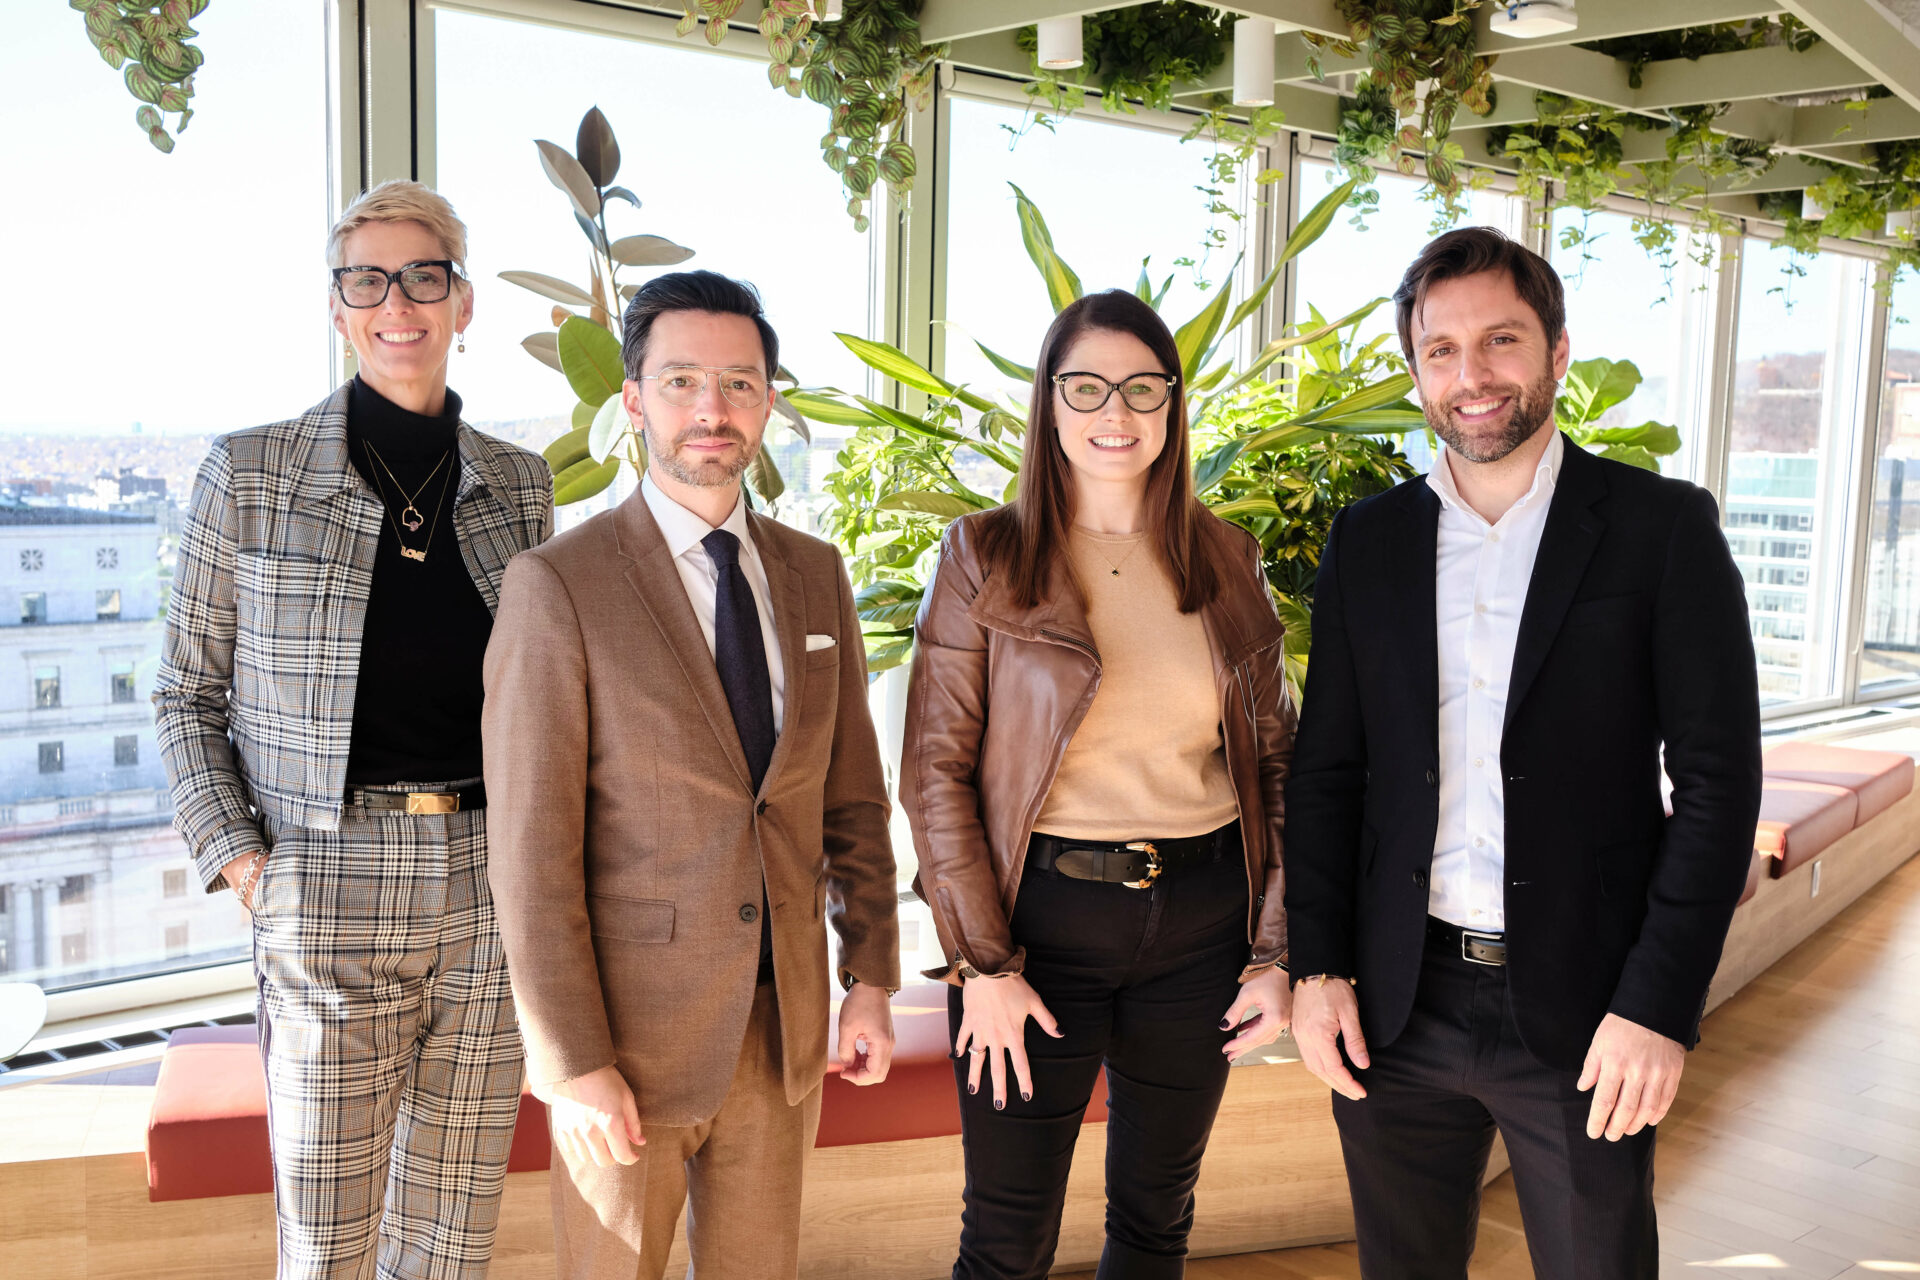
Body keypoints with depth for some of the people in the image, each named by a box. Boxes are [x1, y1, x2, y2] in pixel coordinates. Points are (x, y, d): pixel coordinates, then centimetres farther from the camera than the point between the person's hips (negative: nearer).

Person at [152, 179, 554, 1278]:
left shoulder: (521, 484, 6)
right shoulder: (252, 475, -1)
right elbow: (190, 694, 5)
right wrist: (237, 857, -6)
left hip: (494, 890, 3)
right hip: (330, 895, -2)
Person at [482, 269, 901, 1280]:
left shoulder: (816, 576, 4)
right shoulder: (557, 587, -12)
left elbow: (852, 796, 8)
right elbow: (531, 848, -13)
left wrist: (871, 977, 5)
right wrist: (573, 1062, -13)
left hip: (786, 1024, 5)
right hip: (631, 1028, -4)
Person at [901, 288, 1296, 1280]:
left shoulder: (1225, 560, 6)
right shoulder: (985, 557, -4)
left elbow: (1271, 759, 8)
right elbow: (935, 771, -6)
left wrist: (1276, 948, 3)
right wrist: (984, 963, -10)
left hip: (1203, 918, 3)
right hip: (1042, 917, -3)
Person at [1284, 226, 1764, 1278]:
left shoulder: (1664, 528, -3)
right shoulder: (1366, 542, 5)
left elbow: (1719, 775, -5)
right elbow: (1326, 769, 7)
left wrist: (1659, 1005, -11)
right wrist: (1316, 965, 0)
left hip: (1582, 1011, -2)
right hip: (1394, 1011, 3)